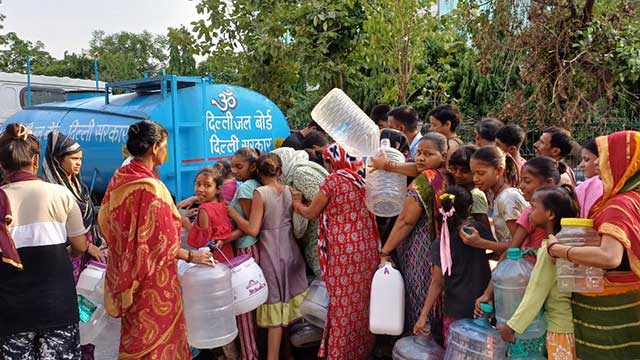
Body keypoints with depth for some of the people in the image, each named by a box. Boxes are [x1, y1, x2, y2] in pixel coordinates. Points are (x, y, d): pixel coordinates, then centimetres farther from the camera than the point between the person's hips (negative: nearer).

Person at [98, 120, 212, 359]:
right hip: (152, 279, -8)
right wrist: (191, 256, -7)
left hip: (126, 274, 8)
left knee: (137, 335, 20)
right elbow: (161, 243, -20)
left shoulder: (119, 179, 2)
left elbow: (105, 222, 11)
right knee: (154, 338, 6)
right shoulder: (150, 187, -22)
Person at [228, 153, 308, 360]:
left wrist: (232, 212, -7)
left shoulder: (260, 193, -12)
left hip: (271, 253, -5)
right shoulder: (289, 191, 4)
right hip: (290, 250, 5)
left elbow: (252, 230, -15)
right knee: (291, 301, 15)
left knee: (275, 307, 2)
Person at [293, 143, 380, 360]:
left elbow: (311, 213, -3)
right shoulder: (360, 179, 10)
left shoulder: (334, 179, -9)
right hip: (366, 247, 7)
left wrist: (297, 204, 18)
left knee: (343, 303, 3)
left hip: (344, 251, -7)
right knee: (361, 301, 16)